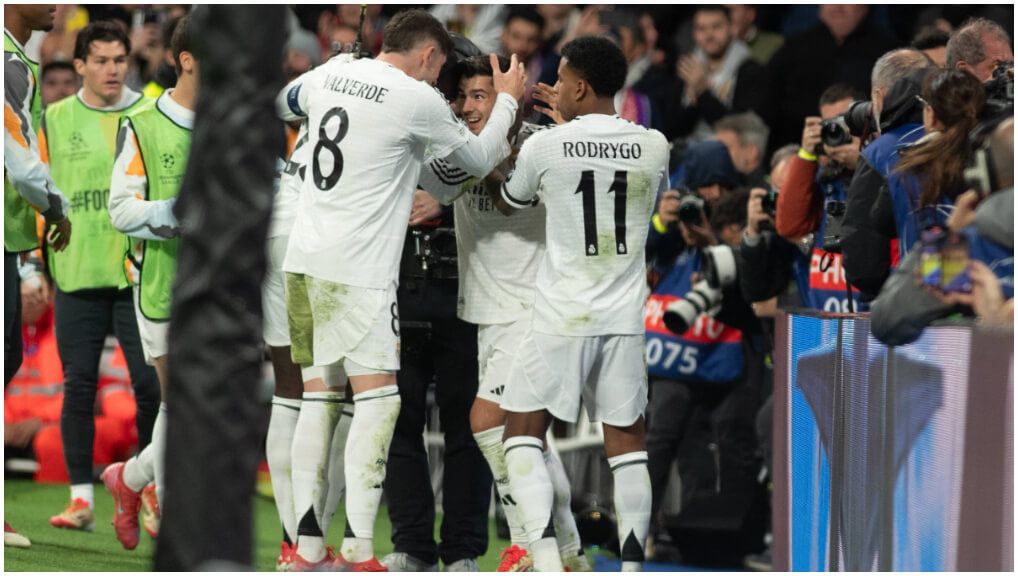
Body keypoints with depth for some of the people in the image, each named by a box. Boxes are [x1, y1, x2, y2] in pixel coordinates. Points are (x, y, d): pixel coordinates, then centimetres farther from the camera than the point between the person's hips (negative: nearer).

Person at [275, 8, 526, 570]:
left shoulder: (329, 75, 10)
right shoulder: (417, 100, -8)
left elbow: (283, 104, 33)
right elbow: (479, 160, 6)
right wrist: (508, 100, 22)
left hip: (305, 260, 7)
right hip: (359, 270, -7)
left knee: (319, 395, 10)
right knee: (377, 398, -4)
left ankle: (308, 546, 9)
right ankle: (358, 549, -12)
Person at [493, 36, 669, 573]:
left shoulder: (544, 146, -9)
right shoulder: (653, 146, 0)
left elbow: (507, 204, 11)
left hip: (562, 318, -3)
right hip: (625, 318, 3)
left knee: (523, 431, 7)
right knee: (626, 438, 10)